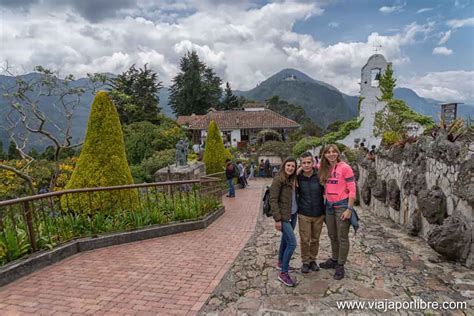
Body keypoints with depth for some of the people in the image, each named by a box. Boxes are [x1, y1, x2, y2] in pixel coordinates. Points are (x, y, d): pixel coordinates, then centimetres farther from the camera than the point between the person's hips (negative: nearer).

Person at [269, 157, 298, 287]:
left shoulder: (293, 180, 8)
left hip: (293, 215, 8)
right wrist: (277, 219, -20)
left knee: (286, 239, 19)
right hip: (283, 216, -8)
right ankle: (283, 273, -1)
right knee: (292, 243, -11)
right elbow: (273, 200, -18)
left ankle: (281, 262, 38)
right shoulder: (278, 180, -15)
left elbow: (294, 197, 13)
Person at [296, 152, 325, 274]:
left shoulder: (319, 176, -9)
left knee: (315, 240, 14)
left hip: (319, 214, 1)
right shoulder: (298, 178, -8)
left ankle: (313, 260, 34)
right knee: (305, 240, 5)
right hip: (304, 214, -1)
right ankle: (305, 261, 25)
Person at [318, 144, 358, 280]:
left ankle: (340, 266, 18)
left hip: (342, 205, -6)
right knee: (332, 235, 18)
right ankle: (334, 260, 35)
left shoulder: (345, 168, -13)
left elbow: (352, 190, -13)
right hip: (329, 205, 6)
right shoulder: (324, 169, 3)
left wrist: (349, 209, -16)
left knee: (342, 237, 6)